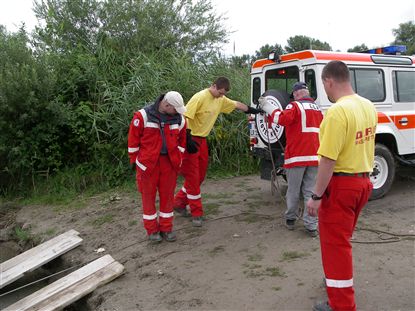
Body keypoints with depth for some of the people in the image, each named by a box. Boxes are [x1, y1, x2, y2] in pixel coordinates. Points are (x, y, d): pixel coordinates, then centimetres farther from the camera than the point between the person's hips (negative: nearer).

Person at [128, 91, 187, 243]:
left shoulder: (179, 119, 1)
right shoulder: (143, 116, -12)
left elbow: (182, 139, 14)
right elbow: (133, 138, -5)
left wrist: (178, 159, 11)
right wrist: (135, 160, 0)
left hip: (169, 162, 3)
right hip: (148, 162, -3)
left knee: (167, 195, 9)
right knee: (148, 196, 6)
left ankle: (166, 228, 24)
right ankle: (152, 230, 20)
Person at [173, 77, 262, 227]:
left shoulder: (221, 100, 7)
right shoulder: (200, 97, -18)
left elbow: (237, 104, 22)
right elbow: (185, 117, -22)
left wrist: (252, 110, 28)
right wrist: (188, 139, -25)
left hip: (202, 140, 9)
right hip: (191, 140, -8)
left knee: (200, 176, 13)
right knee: (193, 177, -3)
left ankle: (179, 203, 27)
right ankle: (196, 213, 6)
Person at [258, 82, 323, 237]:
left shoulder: (295, 106, -6)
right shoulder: (317, 108, 18)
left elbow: (282, 118, -24)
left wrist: (266, 106, -15)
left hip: (297, 156, -5)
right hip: (315, 156, 6)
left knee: (293, 191, 9)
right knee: (310, 191, 6)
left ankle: (290, 220, 23)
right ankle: (311, 226, 4)